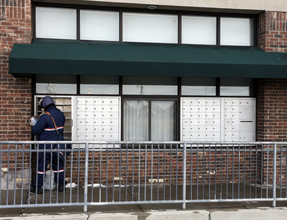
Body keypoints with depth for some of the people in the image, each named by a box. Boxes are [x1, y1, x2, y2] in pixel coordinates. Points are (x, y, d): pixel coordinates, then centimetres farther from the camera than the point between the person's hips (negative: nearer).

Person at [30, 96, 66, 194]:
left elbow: (35, 131, -17)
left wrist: (34, 126, 7)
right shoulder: (60, 114, 4)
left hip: (46, 146, -6)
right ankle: (60, 185, 21)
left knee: (41, 165, 4)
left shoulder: (45, 116, -18)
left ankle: (37, 187, 12)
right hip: (57, 145, 6)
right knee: (58, 165, 15)